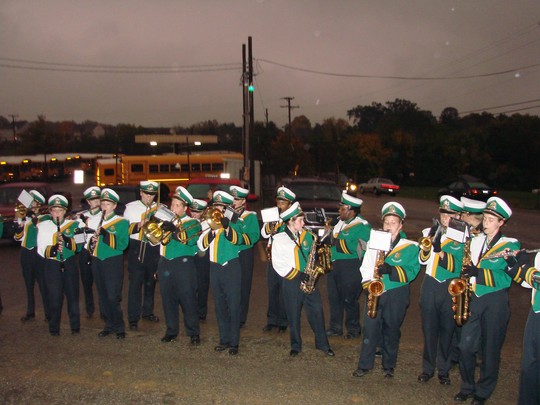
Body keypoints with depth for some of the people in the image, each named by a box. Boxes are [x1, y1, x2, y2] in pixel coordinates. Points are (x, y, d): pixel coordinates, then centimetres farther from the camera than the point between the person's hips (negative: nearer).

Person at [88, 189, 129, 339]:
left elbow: (123, 245, -14)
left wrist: (106, 234, -23)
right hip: (97, 261, 5)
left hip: (113, 262, -5)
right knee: (103, 296, 10)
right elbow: (87, 238, 19)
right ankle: (109, 325, 22)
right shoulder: (93, 220, 11)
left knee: (113, 297, -5)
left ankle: (119, 327, 8)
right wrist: (91, 241, -4)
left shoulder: (121, 222, -4)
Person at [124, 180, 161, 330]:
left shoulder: (159, 208, 8)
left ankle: (148, 312, 28)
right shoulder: (131, 207, 4)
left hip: (153, 249, 3)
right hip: (137, 248, -3)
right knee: (135, 283, -5)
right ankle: (133, 318, 0)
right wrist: (138, 225, -18)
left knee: (150, 282, 13)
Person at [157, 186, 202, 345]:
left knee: (188, 299, -3)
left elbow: (191, 239, -19)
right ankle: (171, 330, 22)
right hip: (165, 264, 5)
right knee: (168, 299, 9)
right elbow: (158, 240, 12)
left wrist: (175, 230, -28)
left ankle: (193, 333, 6)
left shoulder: (192, 223, 1)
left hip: (183, 264, -5)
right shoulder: (166, 221, 16)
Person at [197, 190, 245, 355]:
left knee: (233, 306, -2)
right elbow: (201, 245, -3)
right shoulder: (210, 223, 10)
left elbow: (237, 239, -22)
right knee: (220, 306, 11)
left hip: (231, 268, -4)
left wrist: (226, 225, -37)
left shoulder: (233, 223, -1)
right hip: (215, 268, 5)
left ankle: (234, 342, 6)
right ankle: (224, 340, 22)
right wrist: (212, 229, -17)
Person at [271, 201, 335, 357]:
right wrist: (296, 274, -14)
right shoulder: (279, 238, -5)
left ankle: (322, 343, 16)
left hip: (308, 280, 3)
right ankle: (295, 346, 21)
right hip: (291, 282, -3)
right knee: (293, 315, 6)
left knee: (317, 311, 3)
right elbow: (278, 263, -8)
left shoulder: (306, 235, 8)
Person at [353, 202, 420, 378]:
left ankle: (389, 366, 25)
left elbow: (411, 272, -11)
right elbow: (365, 267, 10)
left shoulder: (409, 247, -2)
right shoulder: (373, 242, 10)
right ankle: (365, 364, 14)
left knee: (391, 330, 9)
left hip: (396, 295, -2)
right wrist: (368, 283, -7)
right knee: (370, 328, 2)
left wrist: (391, 270, -25)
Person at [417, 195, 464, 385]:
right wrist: (429, 240, -17)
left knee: (447, 330, 7)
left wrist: (438, 249, -26)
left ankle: (444, 370, 22)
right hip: (430, 286, 2)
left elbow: (455, 266, -14)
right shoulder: (431, 232, 4)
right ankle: (428, 368, 21)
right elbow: (423, 260, -2)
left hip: (451, 289, -2)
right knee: (429, 329, 8)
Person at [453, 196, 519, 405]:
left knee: (490, 350, 6)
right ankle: (467, 387, 22)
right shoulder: (476, 241, 11)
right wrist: (466, 273, 0)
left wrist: (478, 272, -22)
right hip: (474, 299, 4)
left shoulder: (511, 245, -4)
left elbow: (507, 278, -14)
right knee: (466, 346, 3)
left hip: (496, 302, -4)